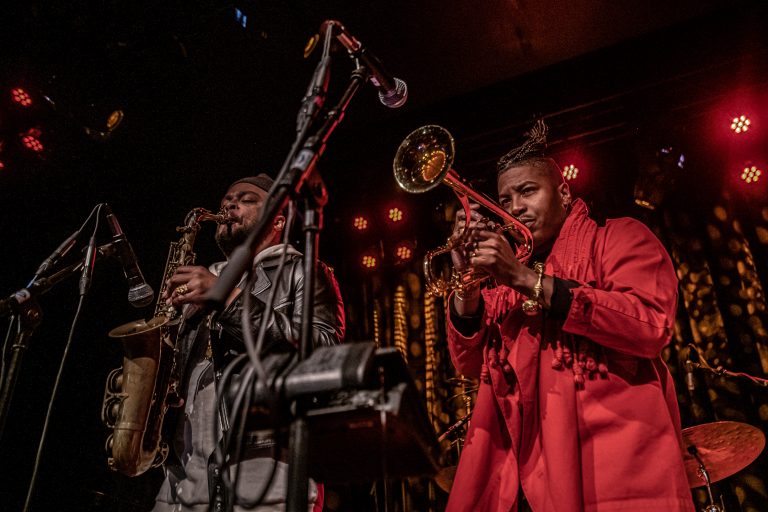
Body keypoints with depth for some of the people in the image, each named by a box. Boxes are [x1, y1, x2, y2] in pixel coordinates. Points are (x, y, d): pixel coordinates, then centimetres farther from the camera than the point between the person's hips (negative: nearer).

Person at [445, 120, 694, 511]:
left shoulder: (619, 238, 5)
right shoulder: (499, 276, 19)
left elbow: (653, 325, -14)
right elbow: (469, 363, 11)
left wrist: (528, 280, -16)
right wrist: (467, 279, -5)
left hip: (612, 465, -4)